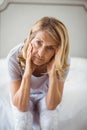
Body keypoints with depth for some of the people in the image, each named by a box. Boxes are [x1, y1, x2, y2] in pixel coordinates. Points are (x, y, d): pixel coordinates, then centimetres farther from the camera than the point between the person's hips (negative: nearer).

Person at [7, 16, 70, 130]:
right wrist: (27, 73, -46)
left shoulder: (63, 61, -30)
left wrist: (52, 74, -42)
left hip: (46, 94, 1)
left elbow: (52, 105, -27)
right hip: (22, 96, -1)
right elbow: (21, 107, -31)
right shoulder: (15, 56, -34)